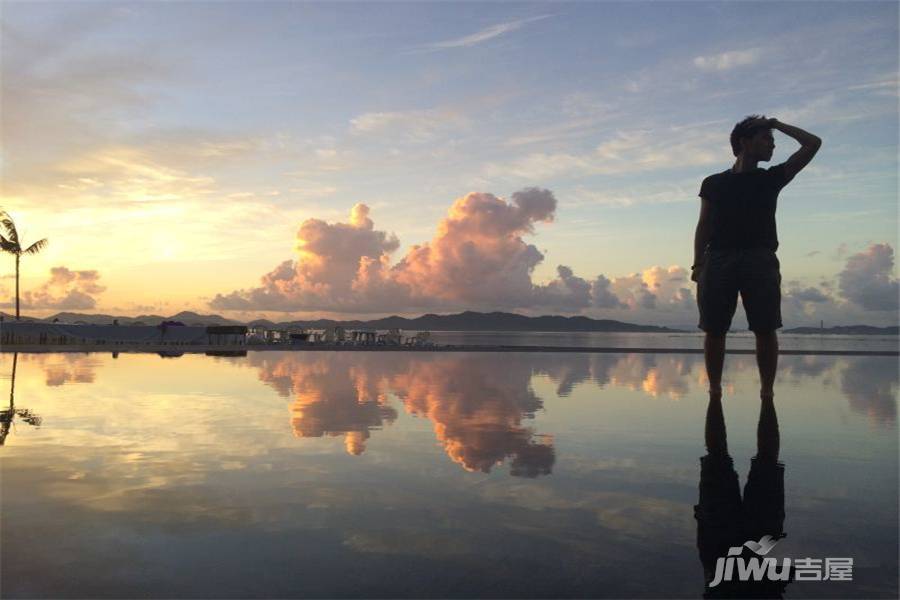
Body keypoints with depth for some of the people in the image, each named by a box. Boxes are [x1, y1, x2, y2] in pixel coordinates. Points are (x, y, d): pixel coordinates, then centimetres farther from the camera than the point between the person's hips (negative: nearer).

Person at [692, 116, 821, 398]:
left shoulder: (772, 178, 17)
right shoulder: (714, 183, 15)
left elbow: (813, 143, 15)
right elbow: (704, 226, 11)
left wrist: (777, 124, 20)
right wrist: (698, 264, 2)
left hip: (760, 259, 1)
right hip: (719, 259, -1)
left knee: (765, 330, -8)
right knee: (714, 330, -4)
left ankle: (767, 391, 0)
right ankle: (714, 391, 5)